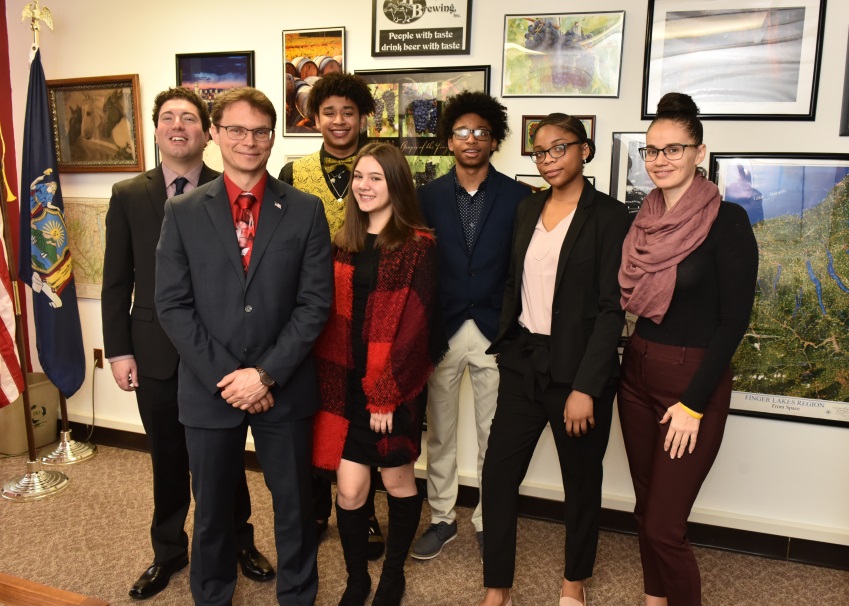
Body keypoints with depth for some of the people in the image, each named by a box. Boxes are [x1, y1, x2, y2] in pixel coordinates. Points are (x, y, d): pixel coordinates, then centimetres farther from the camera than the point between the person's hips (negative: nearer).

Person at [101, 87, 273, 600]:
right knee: (168, 460, 16)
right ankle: (169, 550, 37)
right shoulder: (128, 196, 3)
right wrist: (119, 351, 0)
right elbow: (117, 282, 4)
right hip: (156, 355, 2)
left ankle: (239, 541, 35)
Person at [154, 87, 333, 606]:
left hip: (284, 388, 0)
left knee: (294, 505, 14)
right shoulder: (183, 212, 1)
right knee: (212, 508, 17)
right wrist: (227, 377, -11)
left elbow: (315, 302, -6)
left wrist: (265, 374, -13)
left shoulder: (305, 211, -1)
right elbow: (173, 306, -3)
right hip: (209, 388, 1)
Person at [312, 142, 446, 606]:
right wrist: (328, 380, 0)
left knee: (397, 480, 11)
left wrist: (385, 392, -15)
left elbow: (414, 325, -13)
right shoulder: (343, 243, 8)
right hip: (346, 381, 4)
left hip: (395, 384, -3)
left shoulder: (417, 246, -8)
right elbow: (333, 317, 8)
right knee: (349, 488, 3)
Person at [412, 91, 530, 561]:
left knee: (493, 436, 9)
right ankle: (442, 518, 29)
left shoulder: (519, 197, 0)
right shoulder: (428, 196, 4)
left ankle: (488, 521, 28)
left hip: (495, 332, -1)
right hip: (441, 330, 1)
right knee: (439, 434, 12)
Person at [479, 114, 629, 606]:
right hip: (524, 361, 5)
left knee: (581, 480, 13)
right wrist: (505, 346, 8)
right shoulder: (529, 207, 9)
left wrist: (585, 387, -17)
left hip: (576, 367, -4)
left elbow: (611, 308, -13)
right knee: (498, 473, 4)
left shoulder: (610, 216, -9)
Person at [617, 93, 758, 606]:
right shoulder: (643, 221, 5)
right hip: (637, 374, 6)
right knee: (646, 510, 16)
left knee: (663, 526, -1)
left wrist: (693, 404, -15)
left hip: (693, 381, -6)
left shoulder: (727, 221, -12)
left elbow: (734, 320, -14)